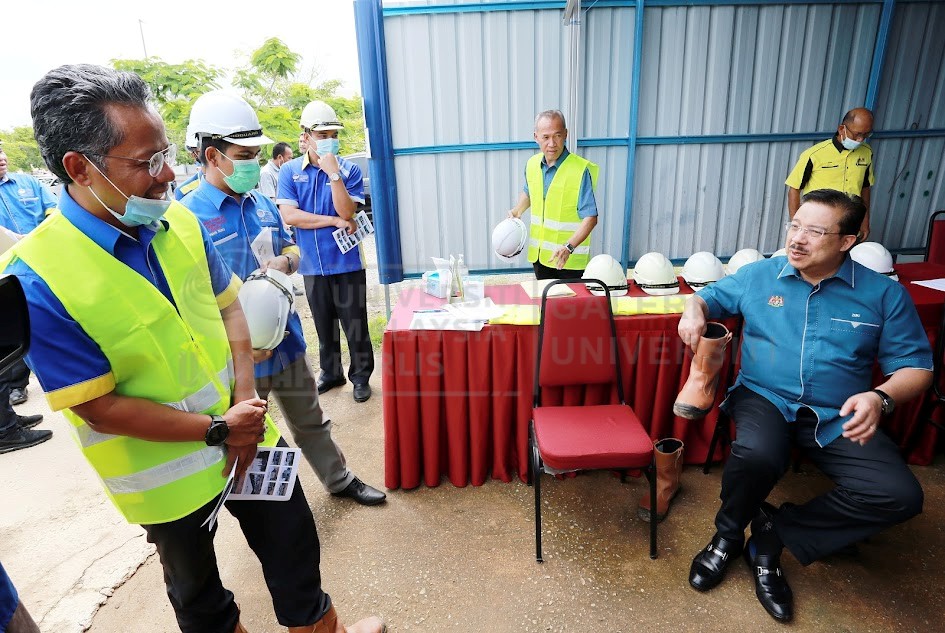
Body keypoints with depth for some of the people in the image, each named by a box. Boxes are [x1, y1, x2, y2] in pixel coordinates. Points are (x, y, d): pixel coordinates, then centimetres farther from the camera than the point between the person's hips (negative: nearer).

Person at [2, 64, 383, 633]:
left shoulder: (179, 221, -7)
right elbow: (99, 408, -19)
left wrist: (245, 400, -10)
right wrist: (217, 430, -18)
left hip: (248, 434, 5)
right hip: (166, 474, -4)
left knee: (295, 548, 21)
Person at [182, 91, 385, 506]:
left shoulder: (261, 202, 5)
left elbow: (289, 247, 17)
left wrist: (285, 261, -7)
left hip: (286, 338, 6)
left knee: (310, 420, 23)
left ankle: (338, 479, 42)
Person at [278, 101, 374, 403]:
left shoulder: (348, 169, -4)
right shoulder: (290, 170, 1)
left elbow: (347, 212, -15)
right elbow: (288, 215, -9)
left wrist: (333, 173, -22)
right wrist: (334, 221, -12)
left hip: (347, 262, -2)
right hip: (313, 265, 2)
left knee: (355, 324, 5)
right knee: (324, 325, 16)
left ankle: (361, 376, 22)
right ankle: (330, 373, 34)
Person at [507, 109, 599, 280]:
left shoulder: (581, 170, -17)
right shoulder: (532, 164, 2)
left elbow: (590, 218, -19)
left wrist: (568, 247, -32)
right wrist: (517, 210, 5)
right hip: (538, 254, 6)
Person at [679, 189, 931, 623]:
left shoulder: (884, 294, 2)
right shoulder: (757, 276, 4)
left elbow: (915, 365, 3)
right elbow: (710, 297, 15)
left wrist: (881, 398, -20)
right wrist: (694, 310, -12)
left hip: (839, 417, 2)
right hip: (765, 399, -1)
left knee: (900, 496, -22)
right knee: (756, 456, -34)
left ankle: (776, 531, -1)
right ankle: (728, 536, -1)